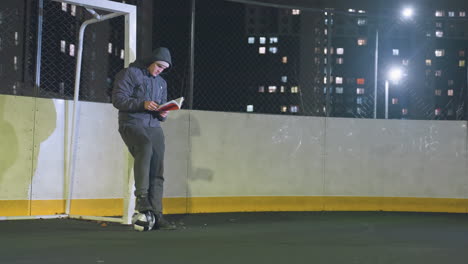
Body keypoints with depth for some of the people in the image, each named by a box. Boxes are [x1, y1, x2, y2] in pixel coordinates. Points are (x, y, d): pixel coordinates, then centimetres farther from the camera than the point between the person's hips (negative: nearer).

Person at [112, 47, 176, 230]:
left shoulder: (161, 83, 22)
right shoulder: (130, 73, 1)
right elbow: (118, 99, -8)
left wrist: (163, 114, 0)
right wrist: (143, 104, -19)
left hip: (154, 126, 6)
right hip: (131, 124, -6)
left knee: (157, 171, -4)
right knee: (145, 146, -36)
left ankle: (156, 215, -2)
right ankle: (141, 198, -33)